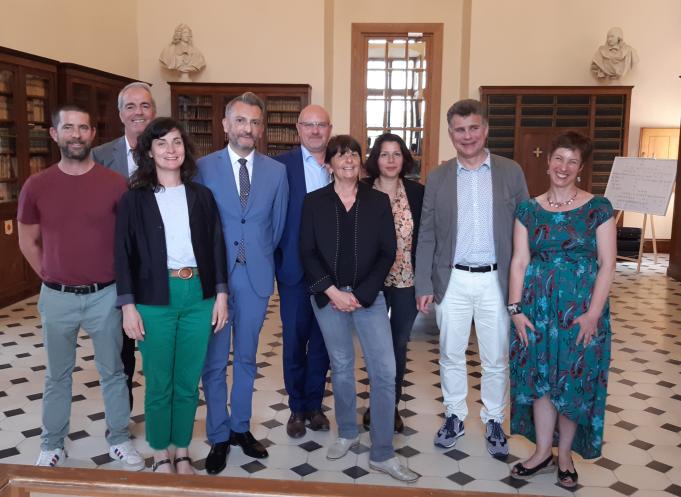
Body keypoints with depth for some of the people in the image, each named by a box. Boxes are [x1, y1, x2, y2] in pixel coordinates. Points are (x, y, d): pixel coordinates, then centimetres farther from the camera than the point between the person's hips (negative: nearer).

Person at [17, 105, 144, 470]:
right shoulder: (36, 186, -3)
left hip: (105, 295, -1)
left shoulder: (114, 184, -7)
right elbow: (27, 241, 9)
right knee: (57, 375, 16)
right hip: (56, 298, 1)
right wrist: (51, 279, 6)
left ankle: (119, 440, 28)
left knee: (112, 372, 12)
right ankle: (52, 444, 33)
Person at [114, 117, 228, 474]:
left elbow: (217, 246, 7)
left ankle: (182, 453, 28)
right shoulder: (134, 199, 0)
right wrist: (128, 306, -8)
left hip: (198, 296, 2)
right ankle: (160, 456, 26)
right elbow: (123, 254, -2)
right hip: (155, 299, -2)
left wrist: (221, 294, 2)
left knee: (188, 383, 11)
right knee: (158, 384, 8)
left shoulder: (202, 195, 6)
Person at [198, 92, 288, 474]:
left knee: (246, 358, 15)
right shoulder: (204, 167, -3)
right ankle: (219, 437, 22)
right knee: (215, 361, 6)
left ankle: (241, 428, 31)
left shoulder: (277, 171, 3)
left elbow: (278, 225, 10)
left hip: (257, 277, 2)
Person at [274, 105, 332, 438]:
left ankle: (315, 404, 28)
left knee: (322, 339, 12)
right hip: (295, 267, -2)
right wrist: (275, 260, -10)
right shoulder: (282, 164, -2)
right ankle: (297, 408, 24)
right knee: (294, 339, 8)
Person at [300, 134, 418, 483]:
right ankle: (347, 433, 33)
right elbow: (308, 252, -1)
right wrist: (332, 291, -11)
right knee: (341, 366, 12)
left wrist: (360, 294, -9)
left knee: (385, 371, -4)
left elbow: (388, 253, -1)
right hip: (328, 295, 0)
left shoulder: (378, 201, 2)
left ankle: (382, 454, 8)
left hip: (369, 295, 0)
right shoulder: (314, 201, 2)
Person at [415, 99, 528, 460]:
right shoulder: (437, 178, 3)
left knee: (496, 359, 10)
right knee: (451, 356, 12)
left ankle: (494, 422, 30)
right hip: (452, 281, 1)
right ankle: (455, 416, 32)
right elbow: (426, 237, 3)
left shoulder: (511, 172, 0)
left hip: (496, 281, -1)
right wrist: (424, 286, -1)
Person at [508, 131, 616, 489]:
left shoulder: (598, 208, -3)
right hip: (537, 306, 2)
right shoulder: (528, 210, 3)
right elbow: (519, 262, 2)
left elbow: (607, 264, -6)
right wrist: (516, 308, -5)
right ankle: (542, 453, 26)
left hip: (581, 308, -2)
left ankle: (565, 456, 27)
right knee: (540, 379, 9)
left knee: (574, 382, 8)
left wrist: (593, 313, -13)